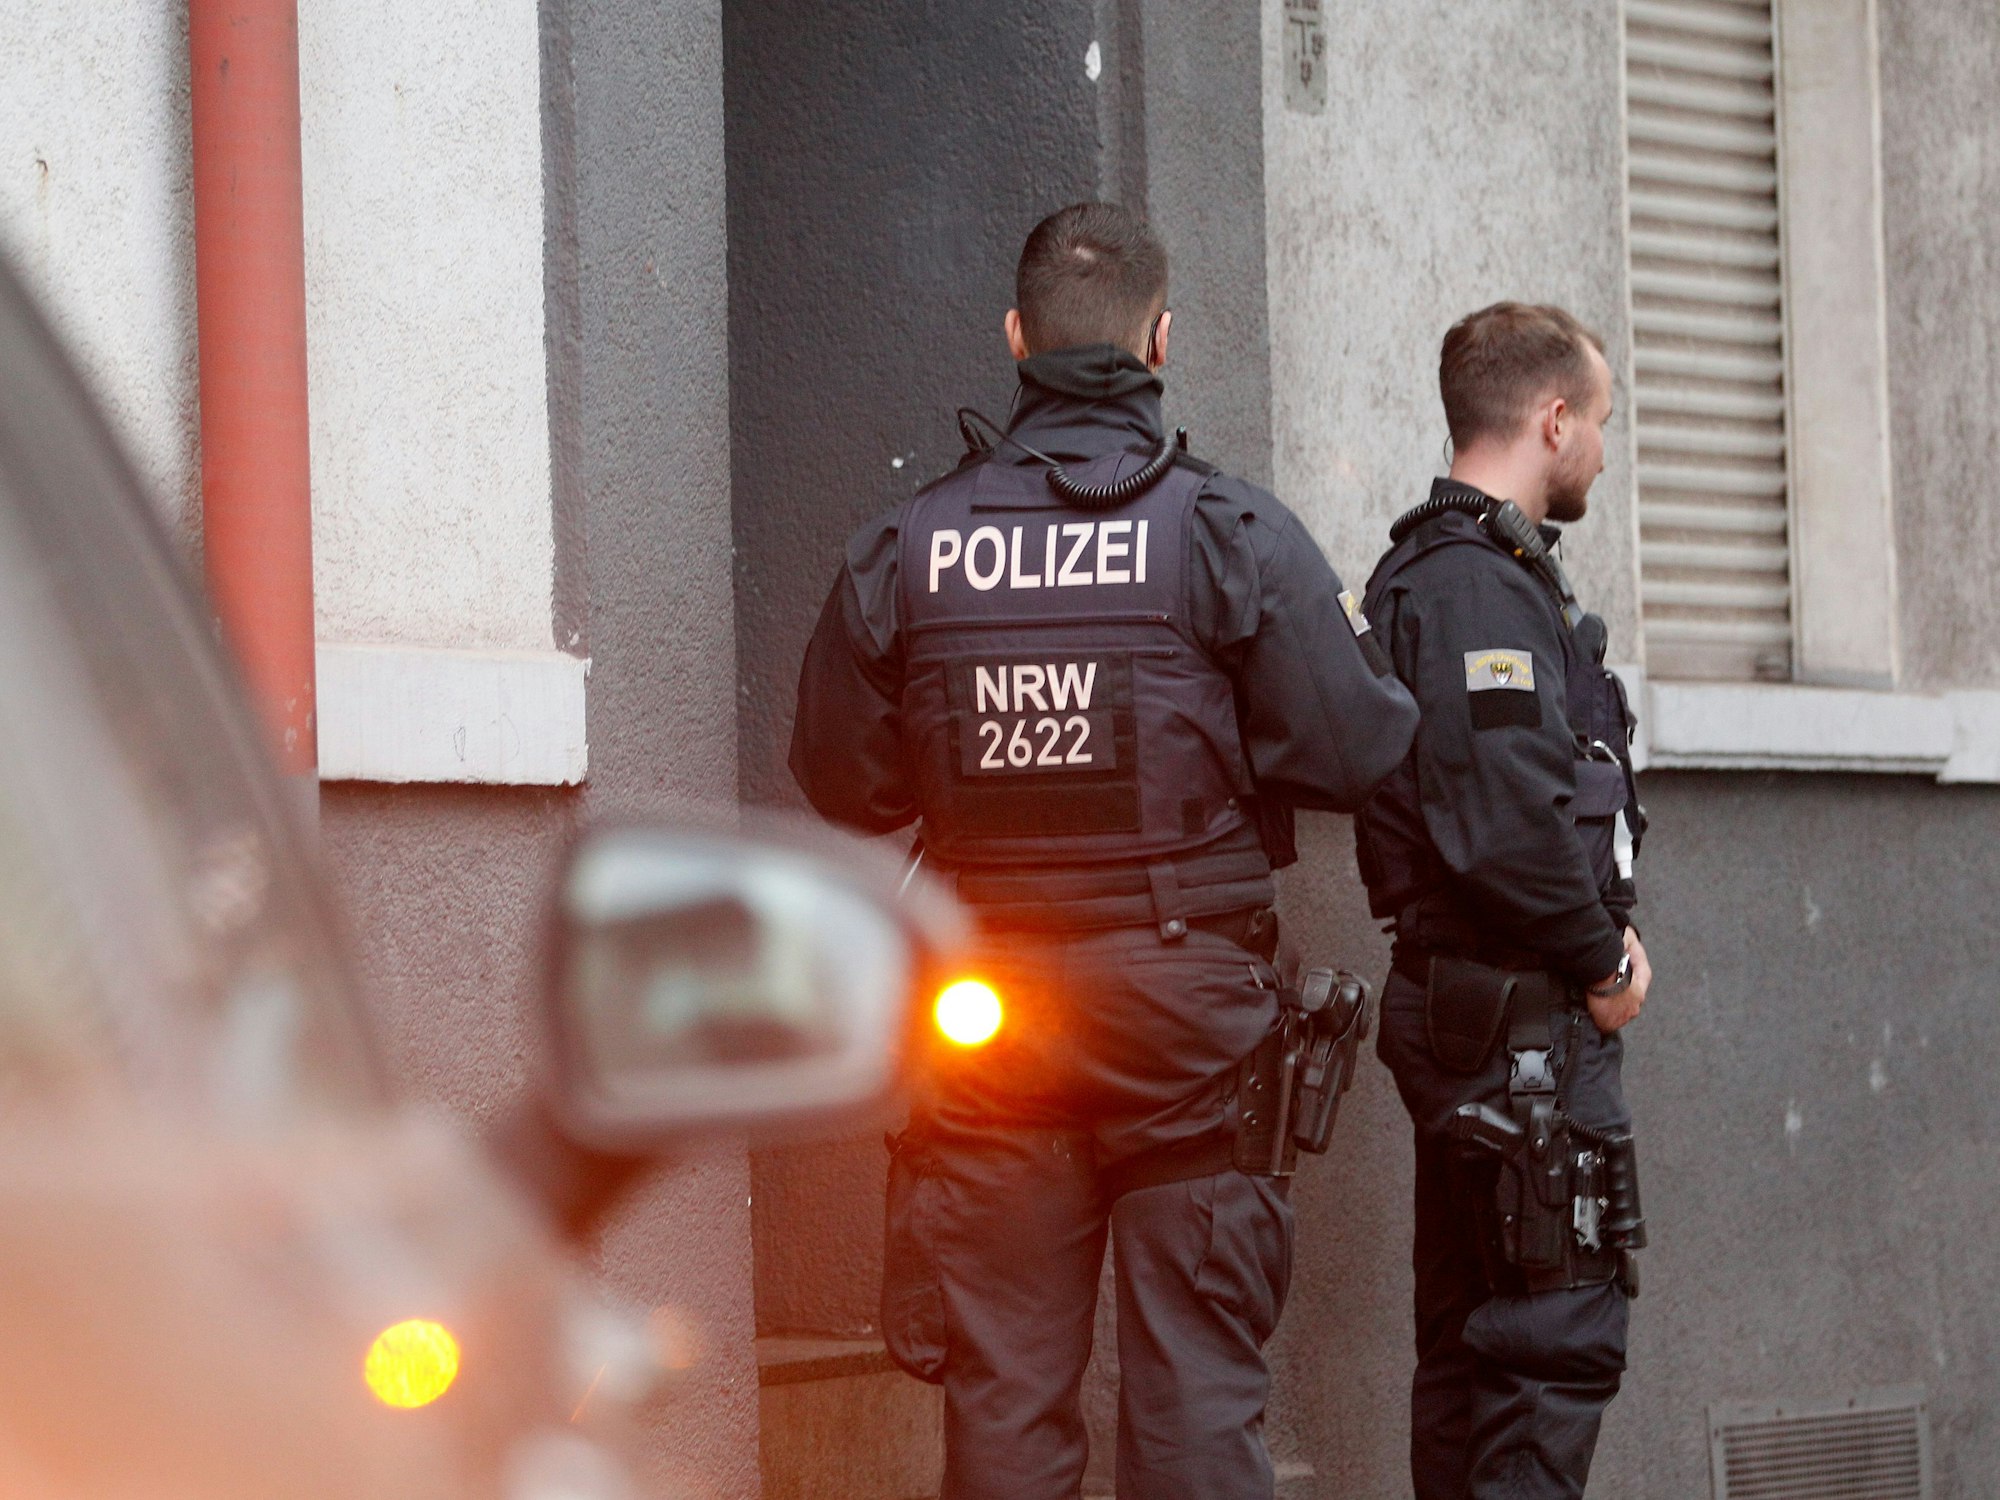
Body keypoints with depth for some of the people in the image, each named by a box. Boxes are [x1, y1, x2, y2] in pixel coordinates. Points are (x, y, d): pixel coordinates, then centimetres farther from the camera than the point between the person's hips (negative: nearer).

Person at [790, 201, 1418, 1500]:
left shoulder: (907, 548, 1)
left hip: (991, 1014, 2)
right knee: (1198, 1387, 2)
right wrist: (1357, 646, 13)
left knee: (1004, 1391, 7)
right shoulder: (1231, 529, -7)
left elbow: (843, 784, 5)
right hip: (1188, 1004, -2)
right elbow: (1355, 752, -8)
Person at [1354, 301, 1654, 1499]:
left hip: (1480, 1017, 11)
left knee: (1473, 1344, 14)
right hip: (1522, 1020, -11)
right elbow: (1508, 824, -24)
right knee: (1556, 1339, -10)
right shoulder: (1475, 588, -15)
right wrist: (1603, 965, -11)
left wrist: (1603, 940, 8)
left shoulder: (1473, 571, 19)